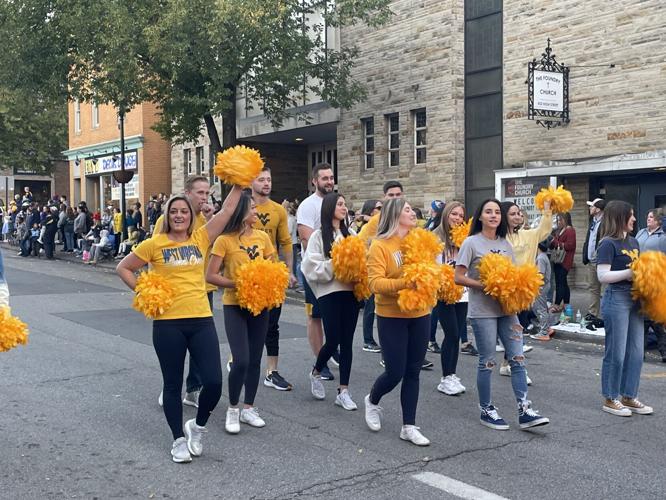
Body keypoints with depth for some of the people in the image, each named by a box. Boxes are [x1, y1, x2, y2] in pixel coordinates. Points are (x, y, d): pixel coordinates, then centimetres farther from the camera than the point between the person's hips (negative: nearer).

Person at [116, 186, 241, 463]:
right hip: (168, 323, -2)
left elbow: (228, 209, 3)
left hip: (201, 320, 2)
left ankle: (198, 426, 23)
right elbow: (123, 268, 7)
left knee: (214, 382, -4)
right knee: (173, 385, 8)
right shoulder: (154, 244, -1)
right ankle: (179, 439, 25)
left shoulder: (201, 239, 6)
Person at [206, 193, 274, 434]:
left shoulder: (262, 237, 3)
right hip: (235, 305, -4)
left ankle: (249, 408, 25)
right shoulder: (224, 240, -10)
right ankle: (233, 409, 10)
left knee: (255, 360, 9)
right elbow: (210, 276, -10)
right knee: (241, 360, -12)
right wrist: (237, 284, -20)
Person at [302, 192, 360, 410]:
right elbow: (311, 267, -7)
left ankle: (343, 391, 11)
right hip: (330, 293, -4)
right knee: (333, 340, -4)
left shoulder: (350, 233, 11)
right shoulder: (319, 236, -2)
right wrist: (334, 266, -15)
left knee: (347, 342, 4)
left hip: (350, 291, 4)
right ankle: (316, 373, 27)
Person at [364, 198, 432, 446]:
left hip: (419, 315, 5)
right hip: (392, 316, -5)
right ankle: (372, 401, 32)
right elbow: (376, 283, -18)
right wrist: (405, 283, -29)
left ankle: (409, 426, 18)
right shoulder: (380, 245, -10)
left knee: (413, 372, 8)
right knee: (395, 372, 0)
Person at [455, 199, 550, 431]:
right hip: (483, 311, -5)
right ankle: (486, 411, 16)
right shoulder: (471, 243, -5)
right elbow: (459, 277, -9)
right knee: (487, 362, 2)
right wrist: (484, 286, -19)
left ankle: (525, 411, 4)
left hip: (507, 308, 5)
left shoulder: (505, 244, 11)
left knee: (518, 358, 1)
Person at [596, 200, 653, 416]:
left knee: (636, 352, 10)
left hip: (635, 299, 8)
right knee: (616, 353, -1)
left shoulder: (633, 242, 14)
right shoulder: (608, 244, -10)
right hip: (616, 299, -8)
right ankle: (610, 399, 11)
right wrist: (629, 273, -19)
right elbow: (603, 276, -17)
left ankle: (629, 397, 22)